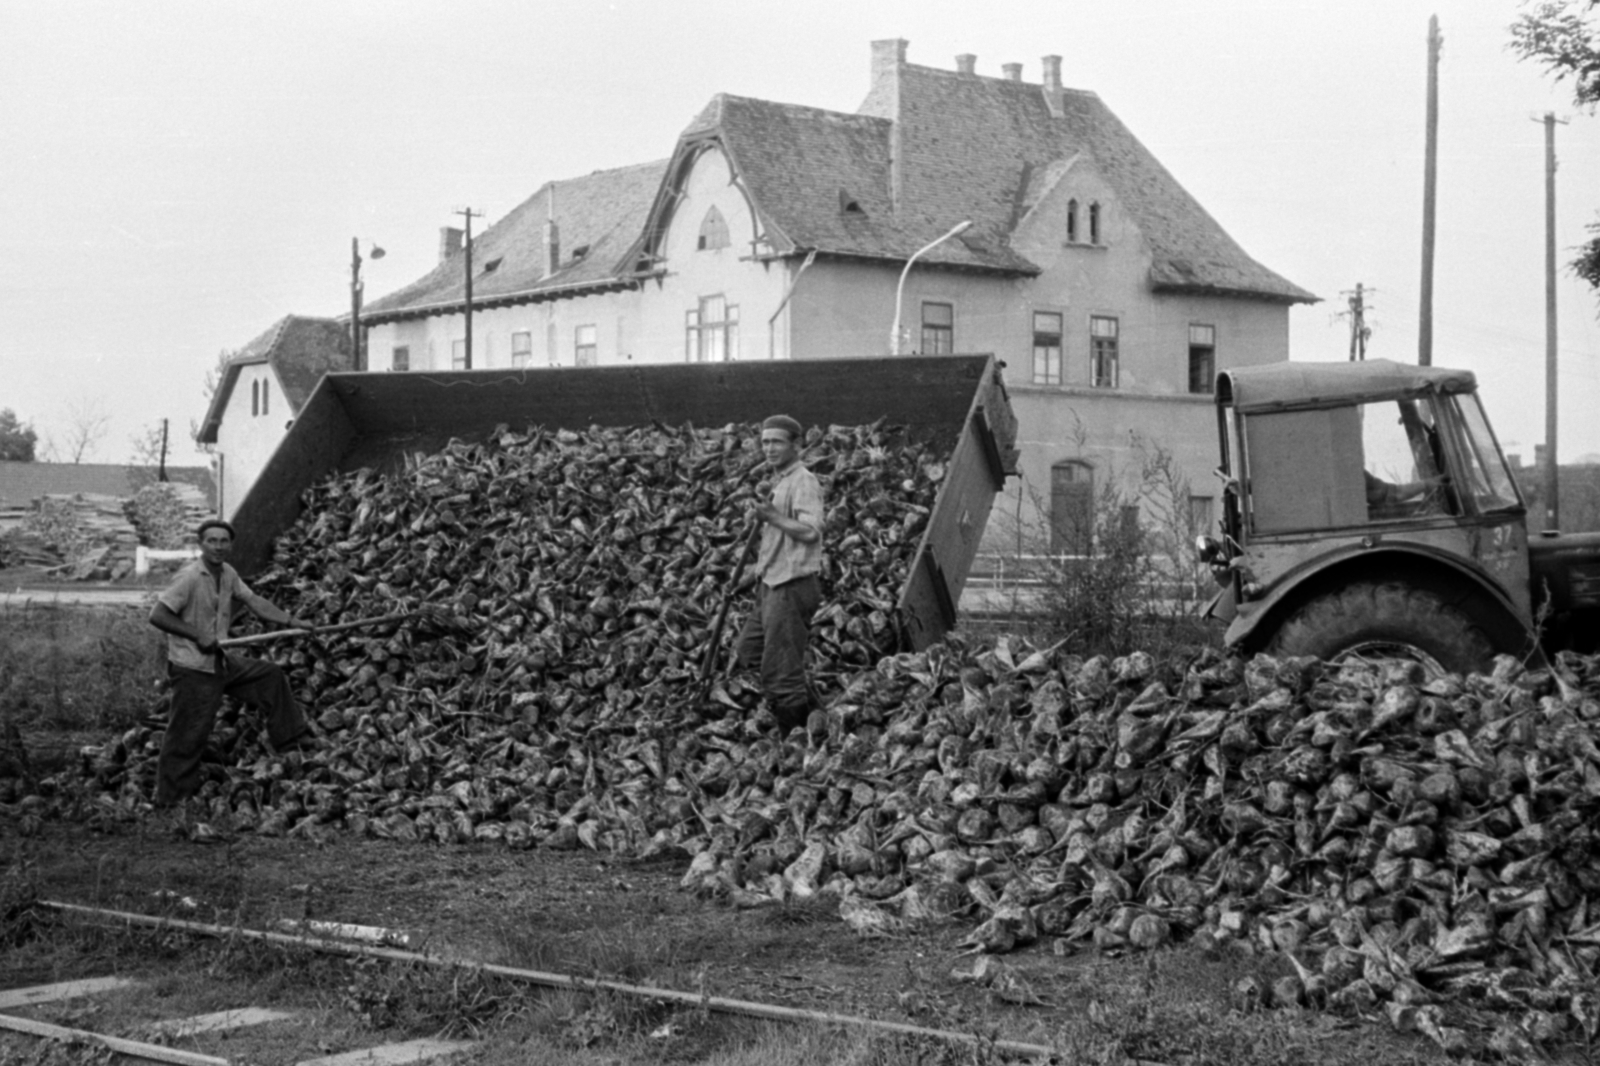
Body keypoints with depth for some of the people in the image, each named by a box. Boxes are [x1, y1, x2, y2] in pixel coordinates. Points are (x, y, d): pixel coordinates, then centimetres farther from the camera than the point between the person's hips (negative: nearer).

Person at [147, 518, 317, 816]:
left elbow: (253, 601, 11)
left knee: (271, 676, 13)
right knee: (188, 735, -3)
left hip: (222, 663, 8)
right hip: (193, 669, -8)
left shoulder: (228, 574, 3)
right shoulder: (189, 578, -21)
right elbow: (157, 615, -21)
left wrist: (291, 621, 2)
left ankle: (290, 738, 24)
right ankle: (170, 798, 9)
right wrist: (197, 635, -22)